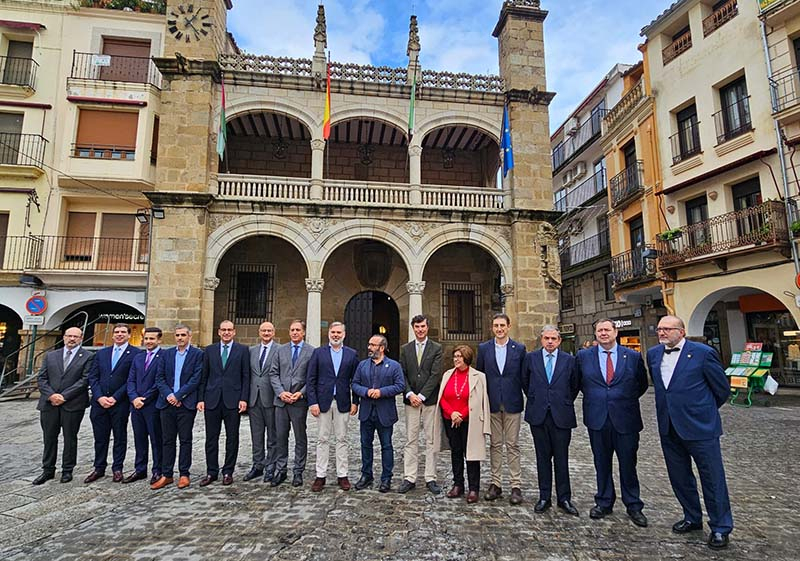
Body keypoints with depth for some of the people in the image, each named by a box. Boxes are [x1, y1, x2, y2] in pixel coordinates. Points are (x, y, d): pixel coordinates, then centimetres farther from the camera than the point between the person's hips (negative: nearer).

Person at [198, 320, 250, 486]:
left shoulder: (243, 350, 3)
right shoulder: (209, 350, 9)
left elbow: (246, 377, 0)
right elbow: (204, 377, 9)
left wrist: (244, 398, -7)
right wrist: (200, 398, 2)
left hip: (232, 400, -2)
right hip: (212, 399, 2)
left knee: (232, 438, 5)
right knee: (211, 438, 8)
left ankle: (228, 472, 18)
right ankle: (211, 472, 20)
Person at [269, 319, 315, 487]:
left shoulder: (312, 351, -2)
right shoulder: (281, 350, 9)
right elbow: (273, 373, 5)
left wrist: (300, 393, -14)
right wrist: (281, 392, -8)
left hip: (299, 401, -3)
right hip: (281, 400, 3)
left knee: (300, 438, 7)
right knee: (281, 437, 10)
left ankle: (298, 472, 19)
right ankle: (280, 470, 22)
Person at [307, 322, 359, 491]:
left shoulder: (352, 354, 6)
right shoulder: (318, 353, 4)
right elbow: (311, 380, 0)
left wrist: (355, 402, -1)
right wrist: (312, 402, -7)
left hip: (343, 402, 1)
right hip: (323, 402, 0)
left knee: (342, 439, 7)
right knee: (323, 439, 6)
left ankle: (342, 475, 16)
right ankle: (320, 476, 15)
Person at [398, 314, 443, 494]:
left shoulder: (436, 348, 1)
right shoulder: (405, 349, 9)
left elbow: (435, 375, -7)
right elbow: (402, 374, 5)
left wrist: (421, 396, -12)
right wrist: (410, 394, -9)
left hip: (430, 400, -2)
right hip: (411, 400, 2)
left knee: (431, 441, 4)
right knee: (411, 440, 5)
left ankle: (430, 478, 13)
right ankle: (409, 478, 12)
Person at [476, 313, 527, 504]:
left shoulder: (519, 349, 0)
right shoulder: (483, 348, 3)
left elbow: (524, 376, 4)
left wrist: (529, 400, 2)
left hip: (512, 403, -1)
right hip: (492, 404, 1)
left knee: (512, 445, 5)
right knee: (495, 445, 9)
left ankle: (516, 486, 14)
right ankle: (495, 484, 19)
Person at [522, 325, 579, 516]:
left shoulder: (569, 360, 1)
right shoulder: (531, 357, 3)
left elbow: (575, 385, 12)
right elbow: (525, 381, 14)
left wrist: (566, 403, 10)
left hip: (561, 415, -1)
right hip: (538, 414, 1)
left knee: (561, 458, 6)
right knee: (543, 457, 9)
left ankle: (564, 498, 19)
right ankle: (544, 497, 19)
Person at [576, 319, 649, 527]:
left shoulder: (633, 356, 1)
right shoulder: (583, 357, 2)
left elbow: (642, 384, 12)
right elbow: (577, 383, 15)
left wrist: (627, 400, 7)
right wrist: (592, 398, 8)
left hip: (625, 418, -1)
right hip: (597, 418, 1)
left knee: (628, 463, 8)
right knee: (602, 463, 11)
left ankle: (633, 506, 25)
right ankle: (604, 502, 25)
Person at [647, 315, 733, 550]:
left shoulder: (703, 353, -11)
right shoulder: (653, 354, 5)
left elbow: (722, 389, -1)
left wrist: (703, 411, 9)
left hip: (699, 426, -5)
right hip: (668, 427, 6)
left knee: (713, 478, 6)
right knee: (679, 477, 16)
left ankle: (720, 528, 22)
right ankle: (692, 518, 34)